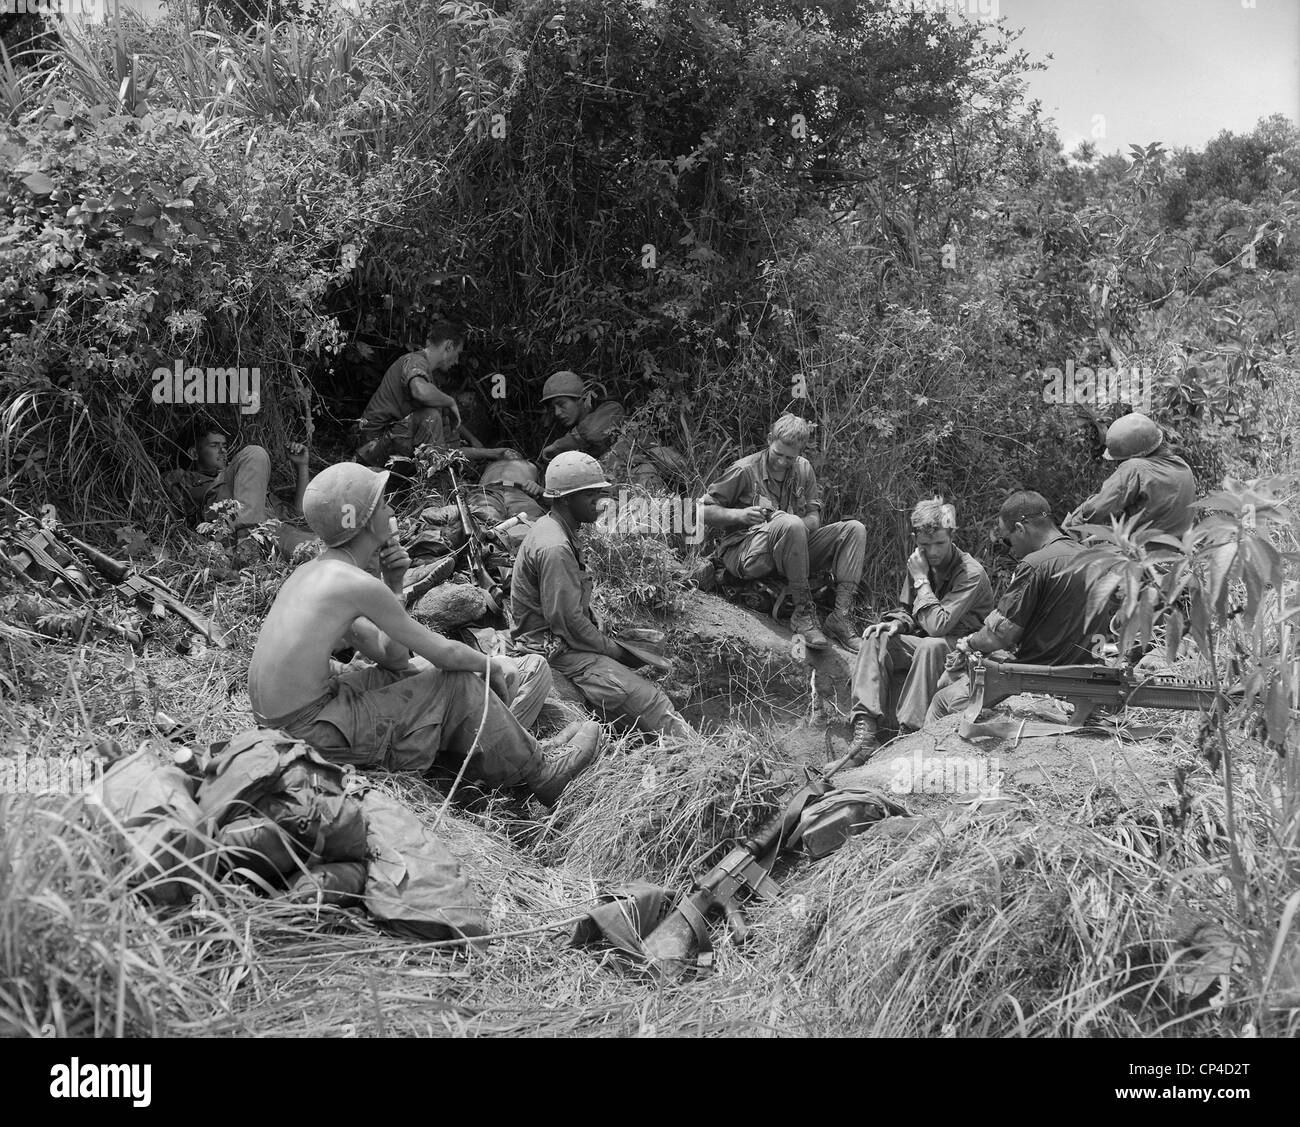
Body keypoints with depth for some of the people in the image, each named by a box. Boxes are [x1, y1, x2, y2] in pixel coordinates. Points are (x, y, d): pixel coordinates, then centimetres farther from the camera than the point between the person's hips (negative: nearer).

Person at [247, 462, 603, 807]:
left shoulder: (312, 571, 10)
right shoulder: (357, 583, -19)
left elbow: (389, 654, 14)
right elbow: (443, 653, -10)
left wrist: (392, 584, 4)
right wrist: (493, 664, 9)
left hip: (276, 720, 9)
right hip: (315, 735, -9)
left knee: (410, 672, 21)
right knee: (458, 685, -1)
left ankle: (525, 750, 27)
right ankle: (539, 774, 17)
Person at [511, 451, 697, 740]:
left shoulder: (551, 530, 12)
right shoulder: (554, 548, -22)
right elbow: (568, 621, -23)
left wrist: (605, 638, 8)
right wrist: (615, 650, -10)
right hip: (556, 648, -11)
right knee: (648, 702, -18)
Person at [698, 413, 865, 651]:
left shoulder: (804, 469, 11)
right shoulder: (745, 470, -5)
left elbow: (814, 519, 9)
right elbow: (702, 511, -3)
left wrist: (798, 524, -14)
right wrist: (740, 515, -19)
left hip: (793, 552, 6)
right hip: (746, 555, -6)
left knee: (855, 529, -11)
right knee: (790, 524, -38)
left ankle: (841, 617, -23)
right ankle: (803, 614, -29)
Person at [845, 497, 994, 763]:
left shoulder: (971, 573, -18)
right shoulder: (920, 563, 3)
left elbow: (938, 625, -26)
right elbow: (906, 609, 16)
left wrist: (921, 580, -19)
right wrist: (896, 623, -8)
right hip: (922, 645, 7)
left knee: (931, 645, -38)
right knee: (876, 638, -18)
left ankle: (910, 731, -39)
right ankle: (866, 726, -30)